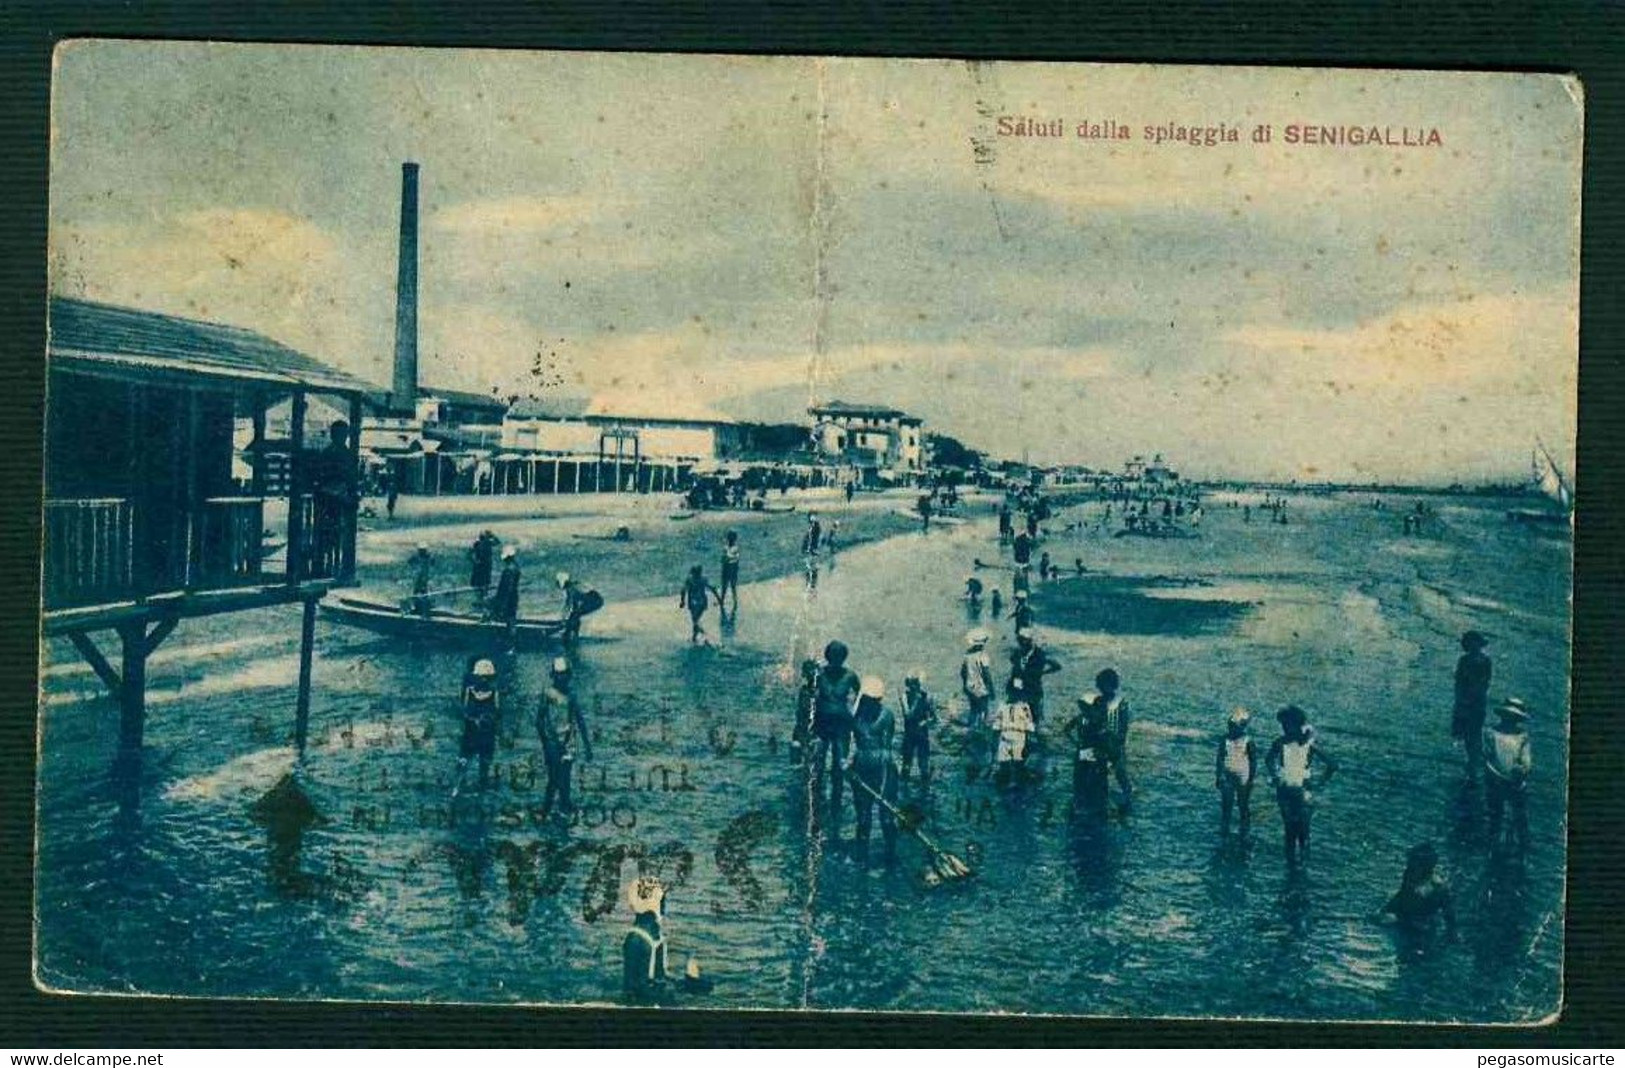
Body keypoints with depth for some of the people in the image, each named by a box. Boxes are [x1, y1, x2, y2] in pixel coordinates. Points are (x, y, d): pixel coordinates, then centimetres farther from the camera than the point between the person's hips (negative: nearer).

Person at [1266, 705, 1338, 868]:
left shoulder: (1310, 744, -10)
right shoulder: (1280, 743, -5)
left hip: (1303, 791, -2)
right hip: (1285, 791, 2)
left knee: (1302, 827, 1)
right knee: (1289, 827, 11)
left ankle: (1303, 857, 11)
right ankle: (1291, 859, 19)